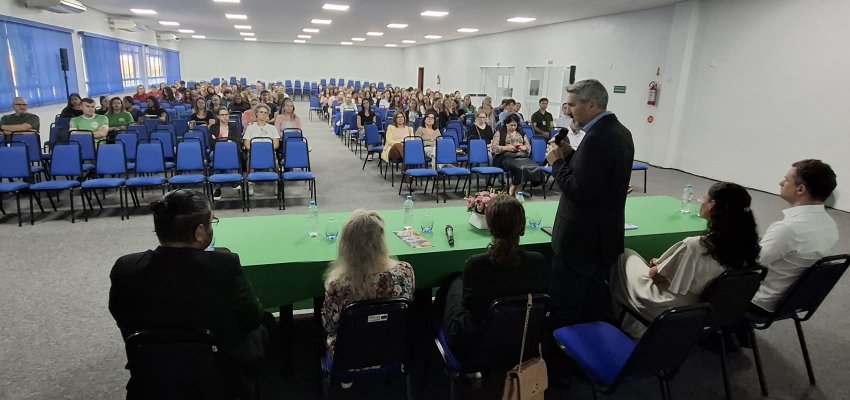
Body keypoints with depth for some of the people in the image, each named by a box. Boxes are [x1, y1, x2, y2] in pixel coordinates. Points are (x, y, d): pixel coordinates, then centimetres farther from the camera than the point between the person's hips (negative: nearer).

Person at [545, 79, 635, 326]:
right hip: (606, 237, 10)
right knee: (597, 304, 22)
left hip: (581, 241, -10)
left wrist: (557, 162, -13)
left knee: (567, 310, 4)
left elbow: (578, 191, -25)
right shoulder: (619, 132, 8)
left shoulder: (597, 139, -23)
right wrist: (570, 155, 4)